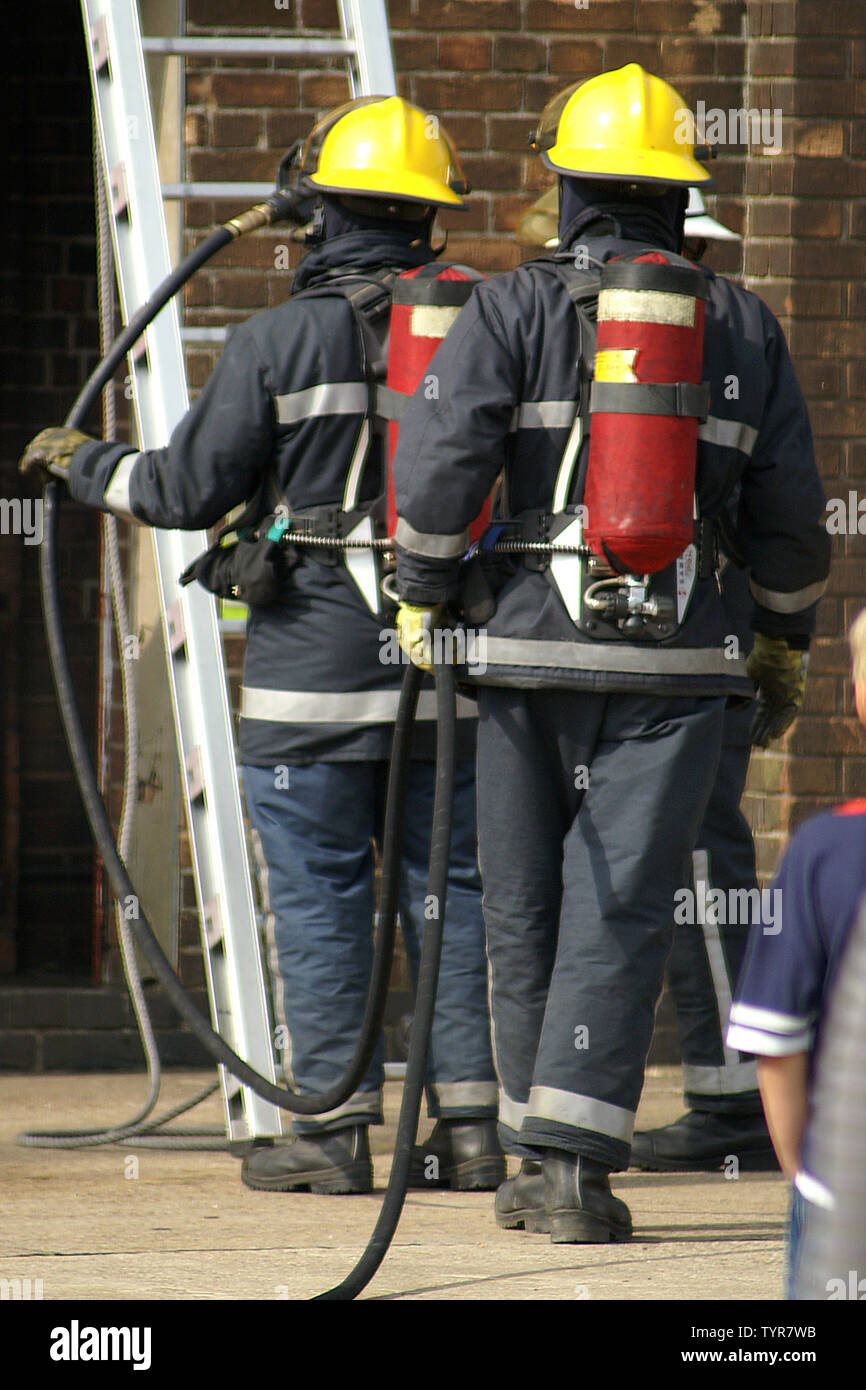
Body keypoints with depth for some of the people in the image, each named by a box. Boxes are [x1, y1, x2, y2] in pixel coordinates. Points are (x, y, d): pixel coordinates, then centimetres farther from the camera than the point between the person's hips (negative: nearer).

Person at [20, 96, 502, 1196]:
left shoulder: (279, 341, -7)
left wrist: (83, 465, 12)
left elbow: (188, 489, -4)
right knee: (452, 892, 9)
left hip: (314, 666, -3)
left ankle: (333, 1131, 0)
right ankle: (468, 1121, 7)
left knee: (316, 899, 2)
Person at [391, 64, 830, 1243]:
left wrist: (426, 592, 1)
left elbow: (443, 454, -12)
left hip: (530, 649, 0)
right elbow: (790, 503, 10)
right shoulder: (742, 325, 7)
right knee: (621, 910, -3)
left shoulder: (514, 306, -1)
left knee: (526, 907, 11)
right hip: (676, 659, 1)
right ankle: (572, 1162, -13)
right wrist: (786, 635, 23)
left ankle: (535, 1155, 18)